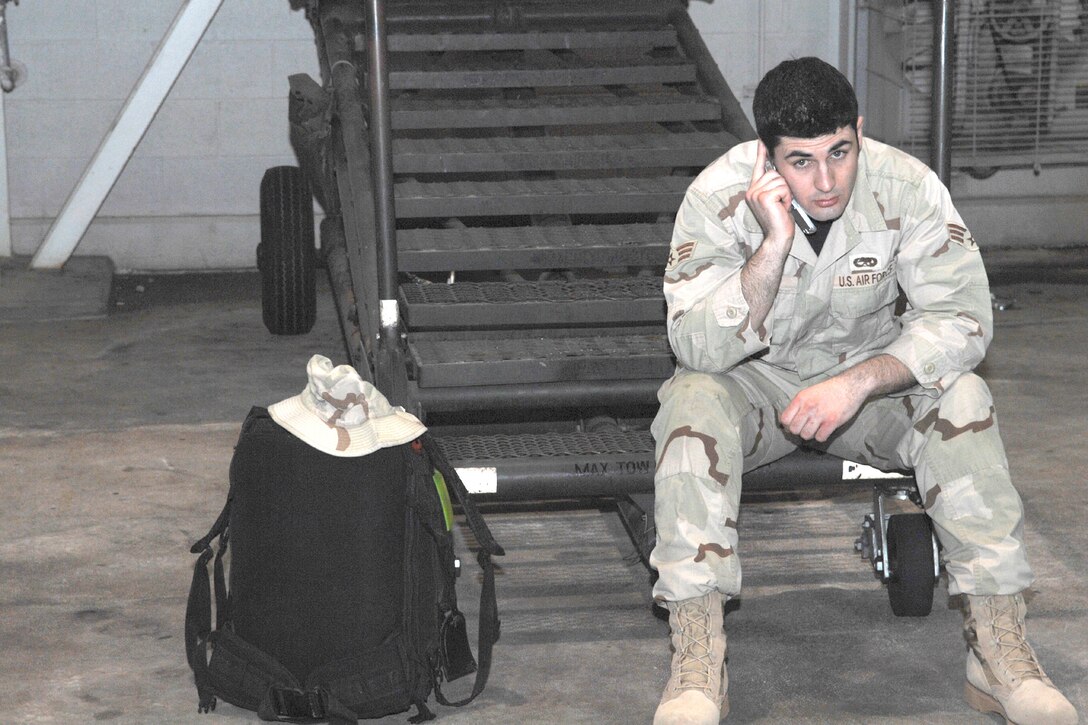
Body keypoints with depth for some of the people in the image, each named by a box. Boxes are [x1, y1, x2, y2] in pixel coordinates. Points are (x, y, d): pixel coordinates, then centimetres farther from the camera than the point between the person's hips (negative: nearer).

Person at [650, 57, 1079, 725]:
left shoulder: (906, 187, -19)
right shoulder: (719, 197, -22)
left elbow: (962, 318, -20)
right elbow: (699, 349, -28)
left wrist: (860, 381, -34)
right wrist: (774, 245, -39)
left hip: (874, 376, 1)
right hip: (756, 383, -1)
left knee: (963, 398, -29)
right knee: (691, 400, -33)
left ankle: (1000, 649, -25)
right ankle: (699, 661, -34)